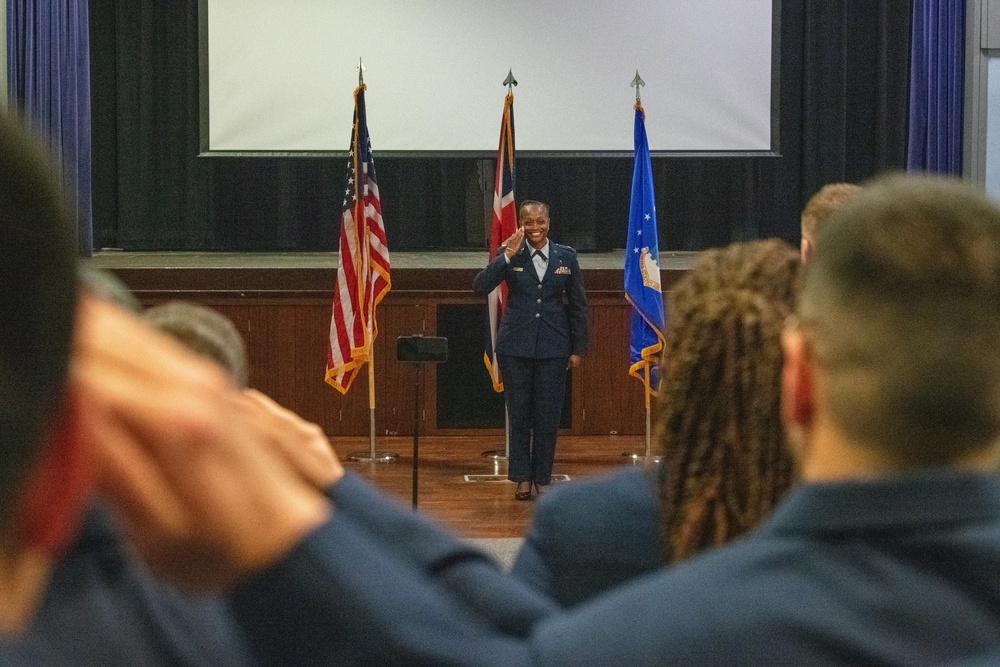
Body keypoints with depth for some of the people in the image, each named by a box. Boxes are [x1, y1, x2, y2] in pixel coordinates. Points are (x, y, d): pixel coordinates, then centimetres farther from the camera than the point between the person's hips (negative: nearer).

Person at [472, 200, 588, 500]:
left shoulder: (566, 257, 3)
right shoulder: (510, 255, -1)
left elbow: (578, 305, 7)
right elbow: (480, 286, -14)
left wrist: (578, 349, 5)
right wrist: (507, 256, -21)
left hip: (553, 348, 1)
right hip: (516, 346, -1)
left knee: (548, 416, 3)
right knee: (519, 414, 4)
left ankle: (541, 479, 15)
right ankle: (523, 478, 13)